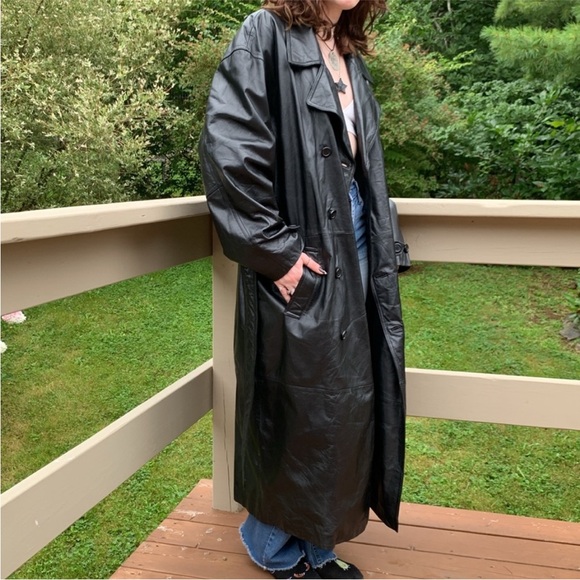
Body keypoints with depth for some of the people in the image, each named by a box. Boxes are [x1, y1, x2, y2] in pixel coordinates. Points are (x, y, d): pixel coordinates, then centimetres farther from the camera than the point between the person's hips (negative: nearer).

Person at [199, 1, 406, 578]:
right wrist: (274, 251, -18)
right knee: (298, 407, 4)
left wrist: (376, 256, 13)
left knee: (347, 402, 13)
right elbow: (227, 150, -19)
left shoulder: (349, 56, 17)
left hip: (353, 260, 8)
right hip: (301, 267, -8)